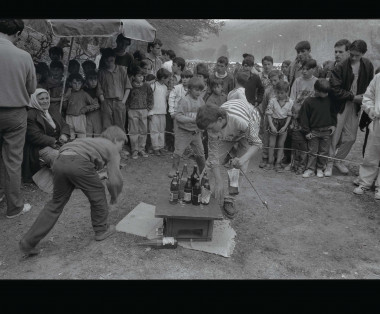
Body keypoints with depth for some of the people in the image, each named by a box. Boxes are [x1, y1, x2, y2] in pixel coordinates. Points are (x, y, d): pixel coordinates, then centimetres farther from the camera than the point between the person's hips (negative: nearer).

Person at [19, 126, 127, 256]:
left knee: (56, 202, 18)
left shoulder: (91, 141, 37)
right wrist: (114, 196, 24)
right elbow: (114, 180, 8)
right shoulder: (112, 148, 17)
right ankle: (101, 229, 31)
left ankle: (28, 241, 21)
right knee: (98, 195, 17)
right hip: (79, 163, -7)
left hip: (60, 161, 7)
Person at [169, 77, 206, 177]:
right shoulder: (184, 100, -15)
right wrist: (191, 120, -27)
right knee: (178, 152, -1)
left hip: (196, 132, 5)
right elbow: (178, 116, -20)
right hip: (183, 132, -5)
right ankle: (174, 169, 19)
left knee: (200, 154, 11)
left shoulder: (200, 100, 3)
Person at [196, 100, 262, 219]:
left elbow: (256, 144, -32)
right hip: (227, 134, 3)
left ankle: (230, 199, 1)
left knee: (240, 165, -15)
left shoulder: (242, 121, -47)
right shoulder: (213, 127, -33)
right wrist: (219, 183, -29)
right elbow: (214, 156, -27)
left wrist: (243, 159, -51)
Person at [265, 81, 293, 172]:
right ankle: (270, 163, 17)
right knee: (272, 145, 5)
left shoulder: (290, 102, -6)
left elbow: (289, 115, 0)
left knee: (280, 145, 8)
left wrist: (285, 126, -9)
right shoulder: (272, 100, -10)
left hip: (284, 124, 1)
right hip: (274, 122, -1)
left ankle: (278, 163, 17)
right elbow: (269, 114, -9)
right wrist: (272, 126, -16)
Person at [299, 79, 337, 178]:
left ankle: (320, 169, 21)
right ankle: (310, 169, 13)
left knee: (324, 151, 8)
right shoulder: (308, 101, -8)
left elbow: (333, 112, 16)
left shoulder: (329, 100, 2)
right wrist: (307, 131, -6)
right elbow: (304, 117, -5)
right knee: (312, 151, 4)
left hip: (327, 130, 3)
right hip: (313, 131, -2)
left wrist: (333, 124, 7)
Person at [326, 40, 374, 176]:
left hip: (356, 106, 5)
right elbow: (335, 90, -17)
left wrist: (364, 99, -6)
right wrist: (353, 97, -16)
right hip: (341, 105, -5)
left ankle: (338, 160, 27)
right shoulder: (340, 67, -14)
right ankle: (329, 163, 12)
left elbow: (370, 86, 10)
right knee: (335, 136, -2)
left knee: (351, 138, 9)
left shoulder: (368, 66, 1)